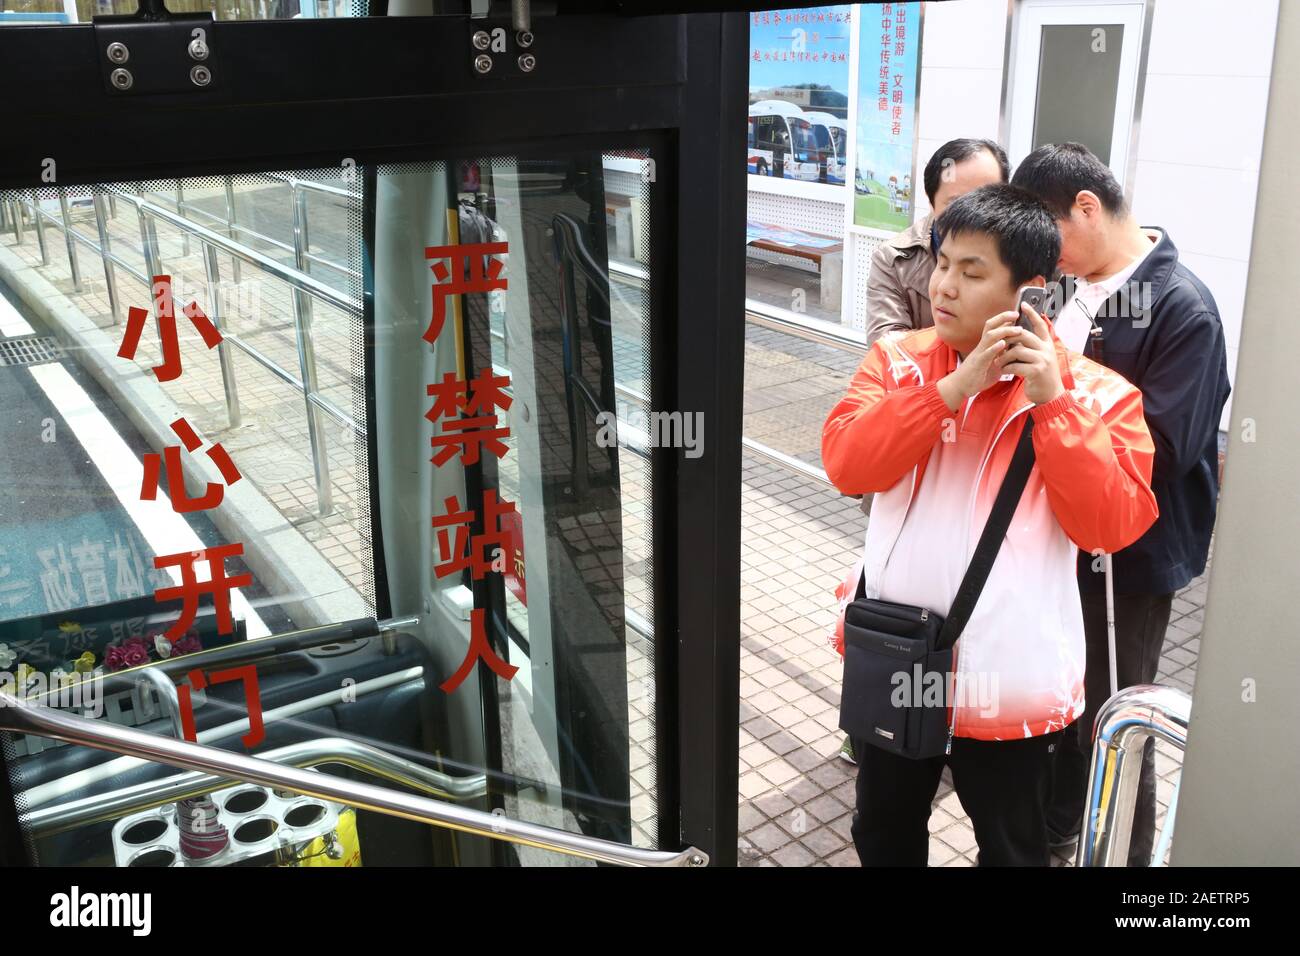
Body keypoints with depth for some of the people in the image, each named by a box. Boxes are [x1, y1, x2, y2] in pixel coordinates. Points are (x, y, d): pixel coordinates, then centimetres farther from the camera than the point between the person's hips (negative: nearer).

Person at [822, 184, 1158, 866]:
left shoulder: (1094, 393, -8)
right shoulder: (897, 360, -1)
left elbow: (1111, 525, -17)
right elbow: (846, 464, -16)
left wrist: (1053, 403, -22)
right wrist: (955, 387, -23)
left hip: (1009, 682, -2)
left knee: (1011, 848, 22)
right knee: (884, 833, 25)